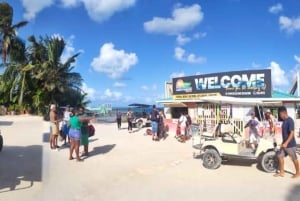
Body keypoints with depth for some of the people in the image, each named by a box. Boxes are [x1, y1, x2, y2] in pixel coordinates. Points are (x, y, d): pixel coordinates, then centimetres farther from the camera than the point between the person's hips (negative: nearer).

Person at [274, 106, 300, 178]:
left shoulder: (290, 121, -20)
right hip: (285, 144, 9)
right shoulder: (284, 121, 8)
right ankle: (281, 172, 19)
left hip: (290, 144, -9)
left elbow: (292, 133, -25)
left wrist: (286, 143, -28)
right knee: (280, 156, 10)